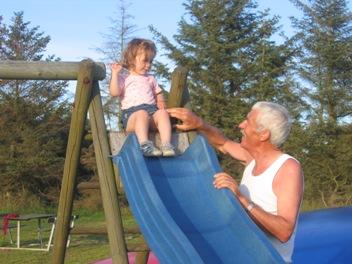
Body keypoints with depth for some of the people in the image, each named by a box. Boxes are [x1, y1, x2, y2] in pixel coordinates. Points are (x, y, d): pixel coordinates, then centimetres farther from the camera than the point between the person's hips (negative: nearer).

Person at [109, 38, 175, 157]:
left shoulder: (150, 78, 30)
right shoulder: (124, 77, 12)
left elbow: (158, 92, 37)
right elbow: (114, 92, -4)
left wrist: (160, 101, 13)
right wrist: (115, 73, -9)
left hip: (152, 109, 4)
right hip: (132, 112, -4)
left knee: (163, 113, -30)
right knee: (142, 114, -40)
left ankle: (166, 144, -41)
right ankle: (144, 144, -53)